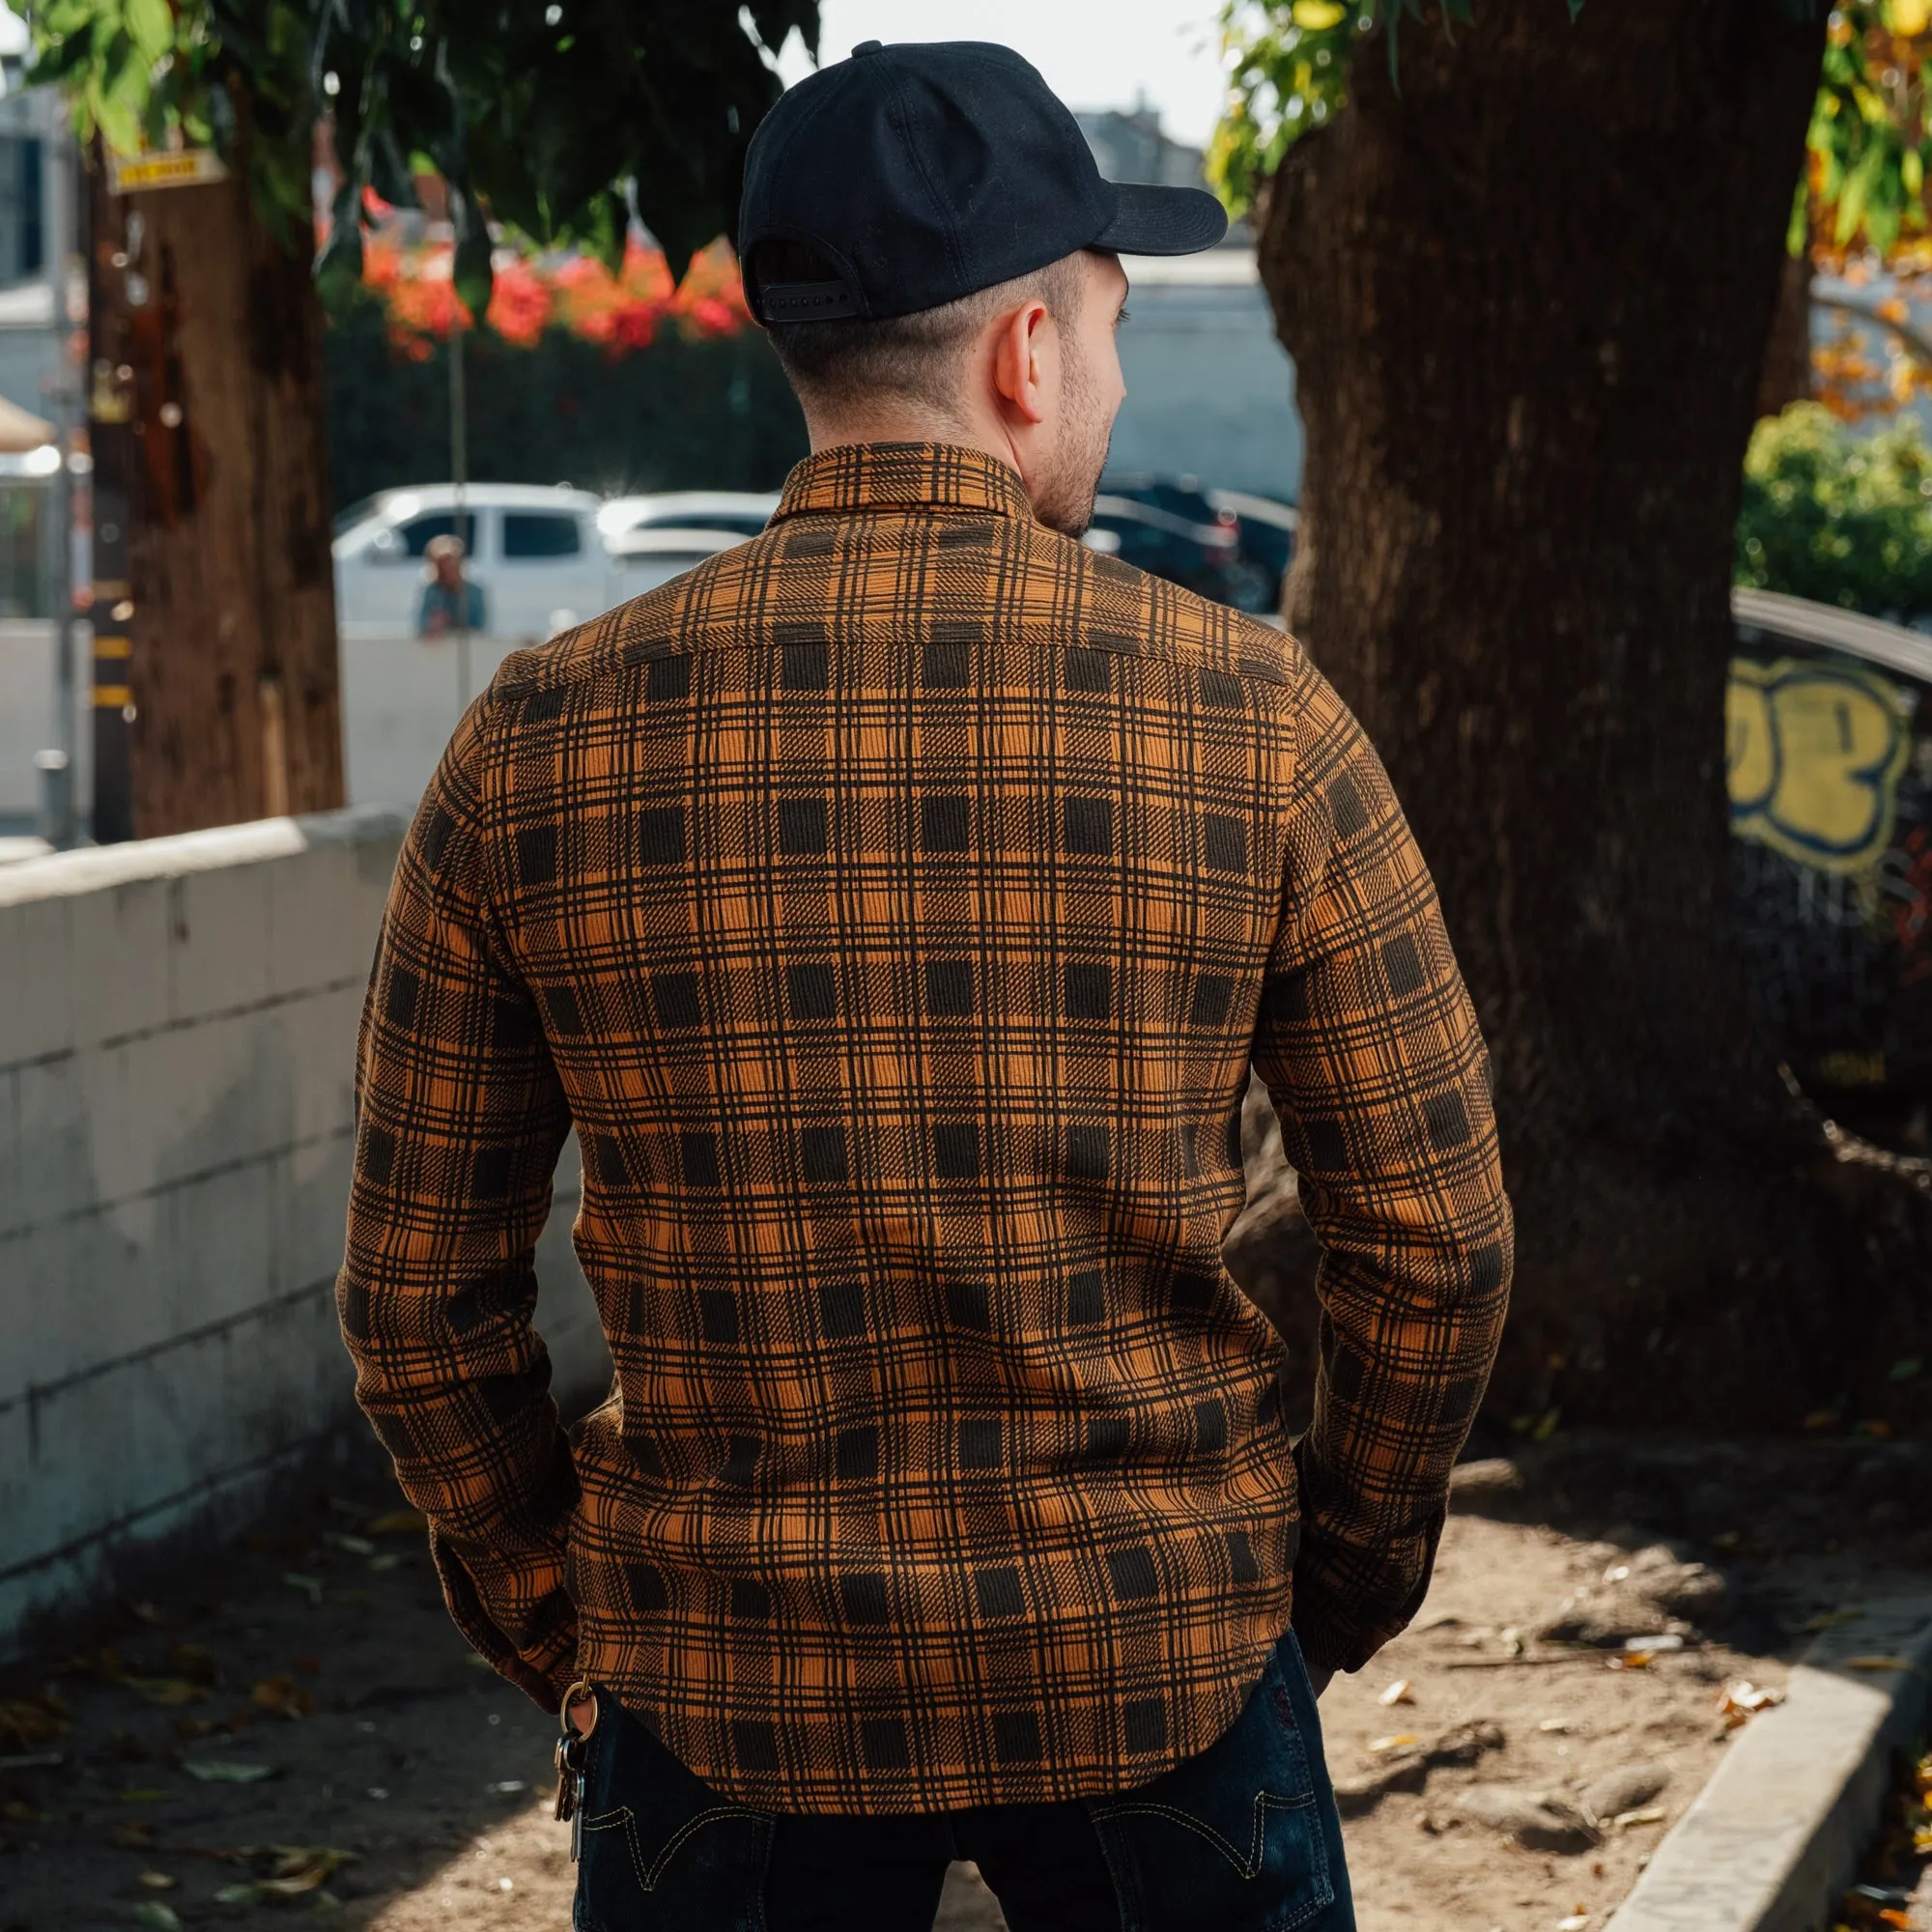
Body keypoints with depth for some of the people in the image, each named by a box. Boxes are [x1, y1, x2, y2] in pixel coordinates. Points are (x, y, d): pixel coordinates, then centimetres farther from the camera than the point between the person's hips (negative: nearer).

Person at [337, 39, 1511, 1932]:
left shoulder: (537, 748, -5)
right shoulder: (1253, 720, -8)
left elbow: (418, 1293, 0)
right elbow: (1433, 1238, -3)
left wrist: (561, 1634, 13)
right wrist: (1332, 1591, 12)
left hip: (727, 1690, 1)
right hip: (1160, 1656, 0)